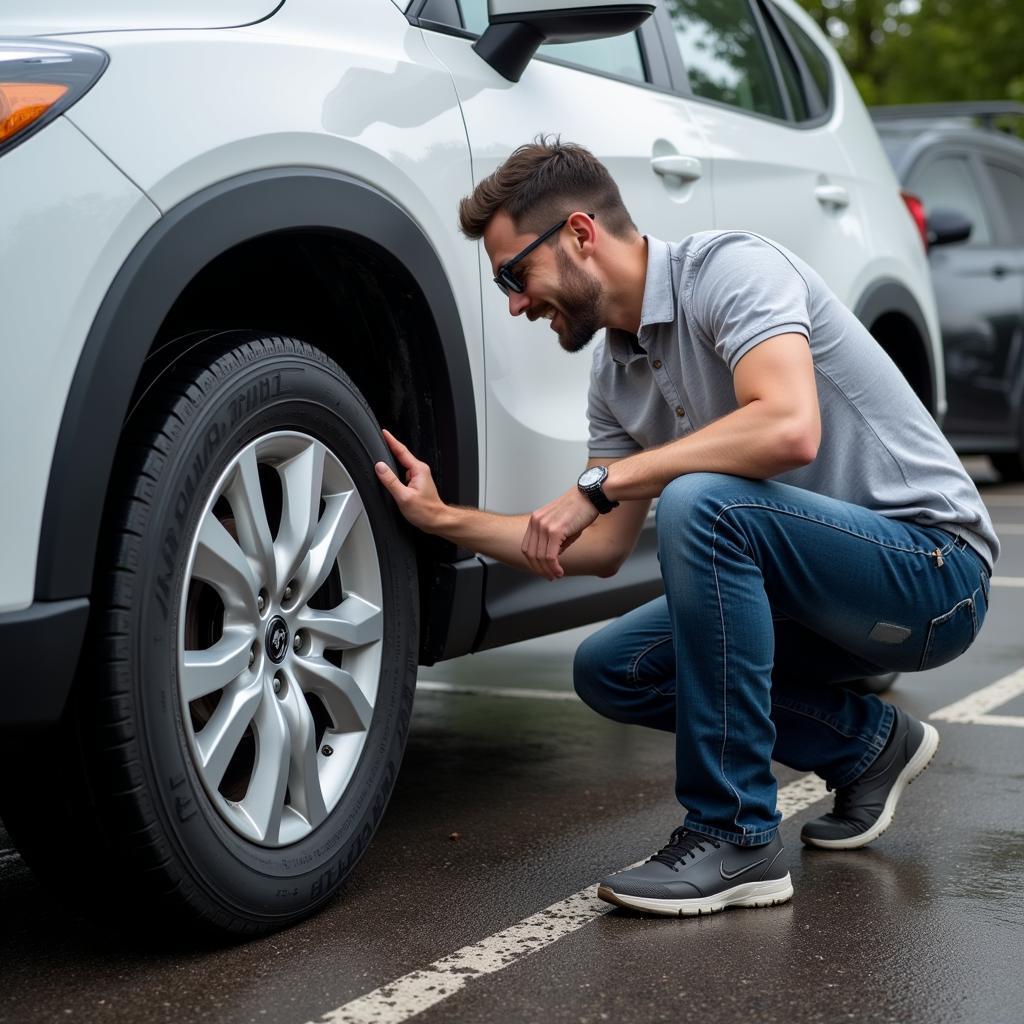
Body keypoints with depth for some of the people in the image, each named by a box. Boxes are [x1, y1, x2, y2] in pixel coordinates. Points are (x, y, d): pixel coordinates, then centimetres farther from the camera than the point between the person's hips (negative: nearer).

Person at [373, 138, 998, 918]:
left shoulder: (730, 267, -17)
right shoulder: (617, 372, 8)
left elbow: (789, 428, -34)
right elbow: (603, 549, 12)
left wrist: (601, 482, -26)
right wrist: (443, 518, 6)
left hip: (934, 567, -9)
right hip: (823, 596, 9)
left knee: (699, 503, -32)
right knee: (609, 669, 3)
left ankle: (734, 837, -22)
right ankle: (866, 743, 14)